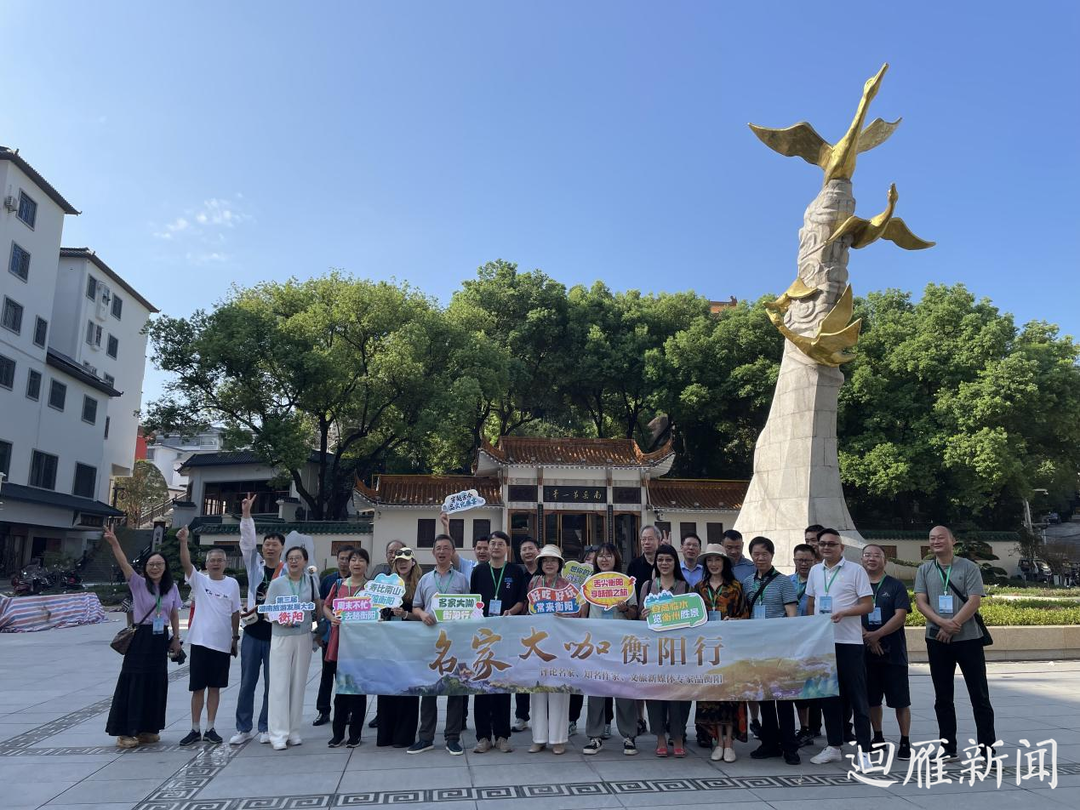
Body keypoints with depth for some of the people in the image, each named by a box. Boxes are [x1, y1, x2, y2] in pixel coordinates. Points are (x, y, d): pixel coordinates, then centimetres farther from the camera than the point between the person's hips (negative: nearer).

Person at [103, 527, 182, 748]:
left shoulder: (171, 588, 5)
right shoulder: (138, 583, -7)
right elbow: (124, 565, -24)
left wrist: (176, 638, 8)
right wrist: (114, 544, -39)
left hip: (160, 639, 4)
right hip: (140, 638, -4)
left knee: (156, 683, 8)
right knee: (133, 682, -4)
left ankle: (147, 729, 21)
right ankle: (125, 732, 5)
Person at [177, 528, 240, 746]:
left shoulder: (232, 584, 3)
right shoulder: (199, 580, -1)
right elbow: (186, 563, -20)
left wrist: (235, 637, 8)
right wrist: (183, 542, -34)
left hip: (222, 644, 1)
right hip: (200, 641, -1)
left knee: (215, 688, 10)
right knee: (198, 688, 6)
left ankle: (210, 729, 20)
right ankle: (195, 730, 18)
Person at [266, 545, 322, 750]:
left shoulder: (311, 581, 3)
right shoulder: (277, 583, -4)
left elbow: (318, 604, 15)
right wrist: (281, 619, -21)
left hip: (304, 638, 3)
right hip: (281, 637, -3)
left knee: (298, 684, 8)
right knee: (280, 685, -2)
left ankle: (293, 731, 17)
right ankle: (278, 734, 3)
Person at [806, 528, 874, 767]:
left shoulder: (855, 570, -4)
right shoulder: (815, 571, 11)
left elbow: (868, 605, -6)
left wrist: (843, 613, -20)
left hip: (849, 642, -5)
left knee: (857, 696, 0)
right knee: (828, 694, 11)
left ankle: (864, 750, 7)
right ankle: (834, 747, 21)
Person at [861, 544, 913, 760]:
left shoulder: (895, 586, 0)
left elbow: (900, 616, -9)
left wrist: (877, 635, -17)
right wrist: (866, 637, -13)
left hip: (893, 652, -3)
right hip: (866, 651, 3)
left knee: (900, 700, 0)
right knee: (872, 699, 11)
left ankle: (905, 742, 11)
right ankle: (878, 738, 24)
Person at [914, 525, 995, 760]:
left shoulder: (969, 567, -1)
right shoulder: (924, 570, 7)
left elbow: (974, 601, -9)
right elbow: (920, 602, -1)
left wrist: (953, 625, -17)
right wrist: (942, 623, -17)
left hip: (968, 638, -3)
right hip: (937, 640, 3)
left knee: (979, 695, 2)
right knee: (943, 697, 9)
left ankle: (987, 748, 10)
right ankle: (948, 748, 18)